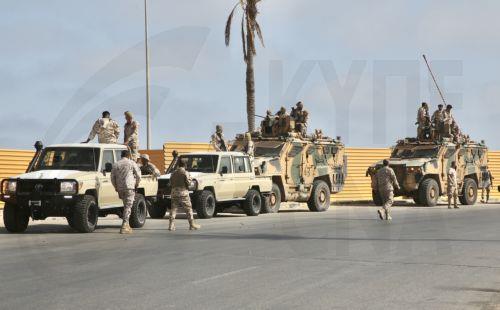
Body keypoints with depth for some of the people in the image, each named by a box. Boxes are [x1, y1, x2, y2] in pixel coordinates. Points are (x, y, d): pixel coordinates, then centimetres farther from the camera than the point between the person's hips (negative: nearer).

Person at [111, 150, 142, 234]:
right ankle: (124, 226, -14)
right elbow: (138, 175, -1)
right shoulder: (131, 163, 1)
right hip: (129, 187, -4)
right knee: (128, 206, -5)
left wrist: (116, 188, 19)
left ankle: (126, 225, 18)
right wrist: (136, 185, 13)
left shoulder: (116, 164, 11)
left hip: (120, 188, 4)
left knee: (126, 205, 18)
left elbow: (112, 178, 10)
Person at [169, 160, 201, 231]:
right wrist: (190, 179, 9)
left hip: (174, 192, 5)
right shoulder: (185, 172, -6)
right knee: (188, 208, 3)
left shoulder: (174, 173, 10)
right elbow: (188, 182, -11)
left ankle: (171, 225, -1)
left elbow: (171, 183, 11)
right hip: (183, 192, -5)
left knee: (173, 209, 6)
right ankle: (192, 225, 2)